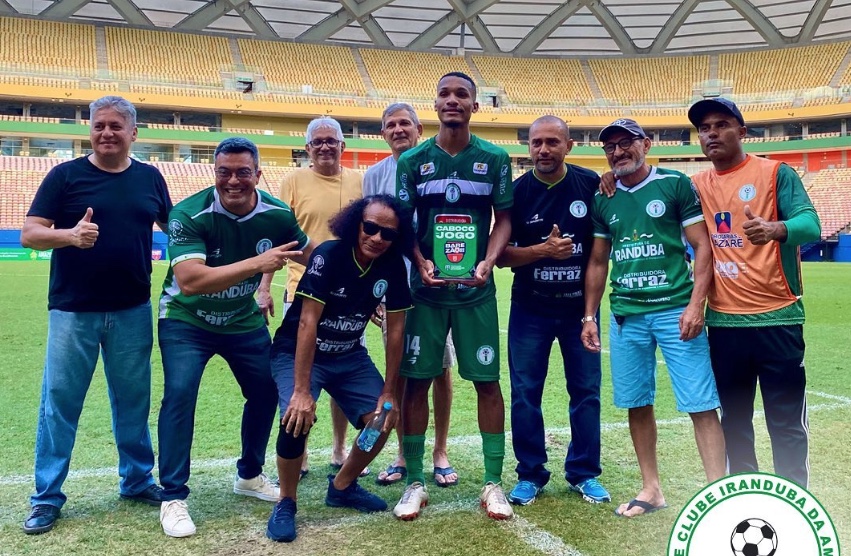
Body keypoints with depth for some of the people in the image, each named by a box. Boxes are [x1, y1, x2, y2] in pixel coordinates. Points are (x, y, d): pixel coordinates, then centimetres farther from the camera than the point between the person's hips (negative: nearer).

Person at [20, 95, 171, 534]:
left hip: (132, 311, 3)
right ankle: (46, 498, 17)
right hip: (72, 311, -2)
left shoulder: (149, 178, 5)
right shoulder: (65, 175, -3)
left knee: (133, 400, 12)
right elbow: (29, 234, -8)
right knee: (59, 402, 4)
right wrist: (70, 235, -27)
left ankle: (137, 480, 28)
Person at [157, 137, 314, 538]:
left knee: (266, 393, 8)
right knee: (179, 394, -17)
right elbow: (189, 281, -40)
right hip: (186, 320, -4)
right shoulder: (189, 214, -27)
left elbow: (313, 257, 3)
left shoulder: (277, 214, -14)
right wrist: (257, 264, -42)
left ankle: (249, 475, 32)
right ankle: (173, 497, -1)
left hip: (244, 321, 5)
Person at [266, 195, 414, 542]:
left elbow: (396, 329, -5)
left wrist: (388, 392, -6)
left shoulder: (392, 266, -11)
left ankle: (342, 486, 19)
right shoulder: (329, 255, -25)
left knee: (383, 418, -7)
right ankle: (286, 503, -4)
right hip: (297, 353, -5)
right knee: (299, 417, -29)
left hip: (349, 356, 5)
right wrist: (301, 390, -33)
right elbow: (308, 322, -29)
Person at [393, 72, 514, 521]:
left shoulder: (495, 159, 2)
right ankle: (415, 482, 17)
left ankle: (493, 482, 16)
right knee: (415, 381, 3)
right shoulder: (413, 160, 3)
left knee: (488, 381, 2)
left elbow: (504, 218, 5)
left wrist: (488, 263, -10)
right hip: (426, 288, 1)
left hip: (476, 289, 0)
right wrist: (421, 264, -10)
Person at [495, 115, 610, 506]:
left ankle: (584, 473, 23)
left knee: (586, 391, 7)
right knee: (525, 393, 4)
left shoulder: (591, 184, -3)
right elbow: (500, 255, -5)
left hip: (579, 306, 1)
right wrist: (542, 249, -19)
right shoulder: (516, 192, -4)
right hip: (530, 309, 0)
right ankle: (530, 475, 19)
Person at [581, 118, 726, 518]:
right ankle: (651, 489, 23)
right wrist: (589, 316, 13)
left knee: (701, 405, -5)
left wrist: (695, 305, -12)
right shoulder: (603, 199, 12)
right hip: (625, 315, 4)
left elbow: (703, 247, -3)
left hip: (675, 310, -4)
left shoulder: (675, 184, 0)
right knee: (637, 404, 10)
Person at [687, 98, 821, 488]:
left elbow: (810, 224, -14)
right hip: (723, 322, 4)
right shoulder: (696, 186, 10)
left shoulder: (776, 173, -3)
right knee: (734, 419, 13)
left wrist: (777, 229, -38)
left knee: (787, 423, 2)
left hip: (777, 317, -4)